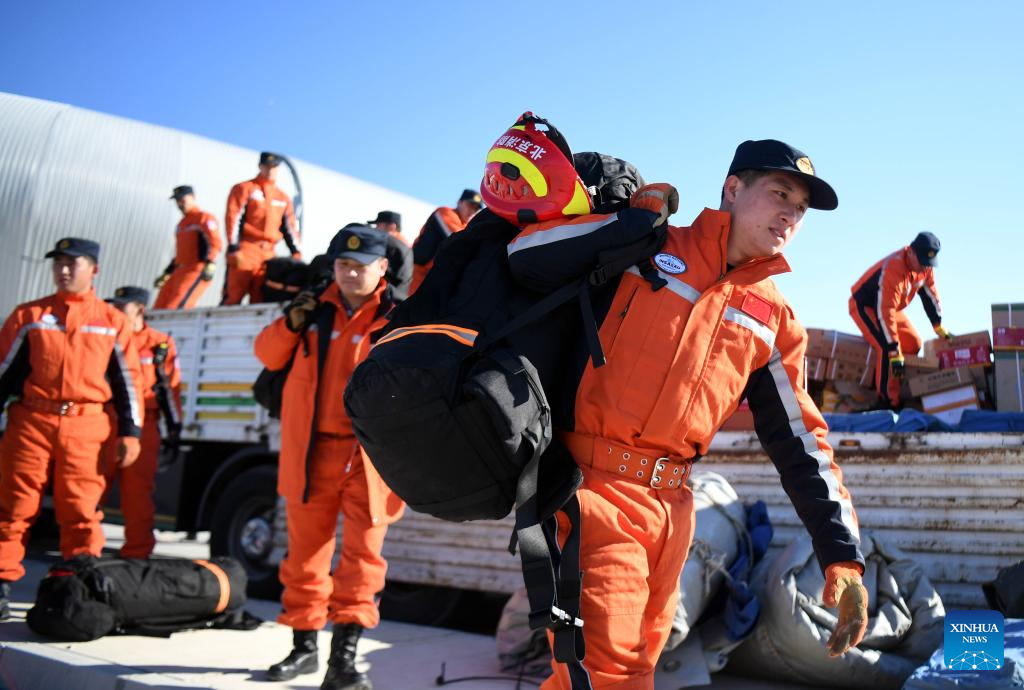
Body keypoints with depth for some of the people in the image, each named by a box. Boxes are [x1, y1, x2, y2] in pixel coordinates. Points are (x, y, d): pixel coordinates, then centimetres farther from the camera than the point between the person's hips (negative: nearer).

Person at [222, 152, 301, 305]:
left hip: (269, 253, 5)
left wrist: (296, 252, 4)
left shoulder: (283, 198, 20)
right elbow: (233, 219, -3)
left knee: (260, 299, 2)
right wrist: (233, 249, -13)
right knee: (234, 295, -11)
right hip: (245, 251, -5)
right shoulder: (244, 189, 6)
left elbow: (289, 227, 18)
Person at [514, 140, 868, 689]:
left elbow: (801, 443, 12)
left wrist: (843, 557, 7)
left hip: (671, 508, 5)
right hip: (594, 487, -5)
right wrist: (634, 217, -4)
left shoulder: (774, 323, 13)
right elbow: (524, 251, -4)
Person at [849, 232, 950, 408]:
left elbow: (930, 294, 5)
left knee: (914, 345, 1)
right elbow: (885, 313, -37)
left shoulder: (925, 265, -11)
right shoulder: (892, 270, -36)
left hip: (890, 305, 9)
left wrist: (939, 328, 9)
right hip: (864, 306, -8)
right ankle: (888, 403, -17)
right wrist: (894, 352, -36)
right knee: (887, 349, -23)